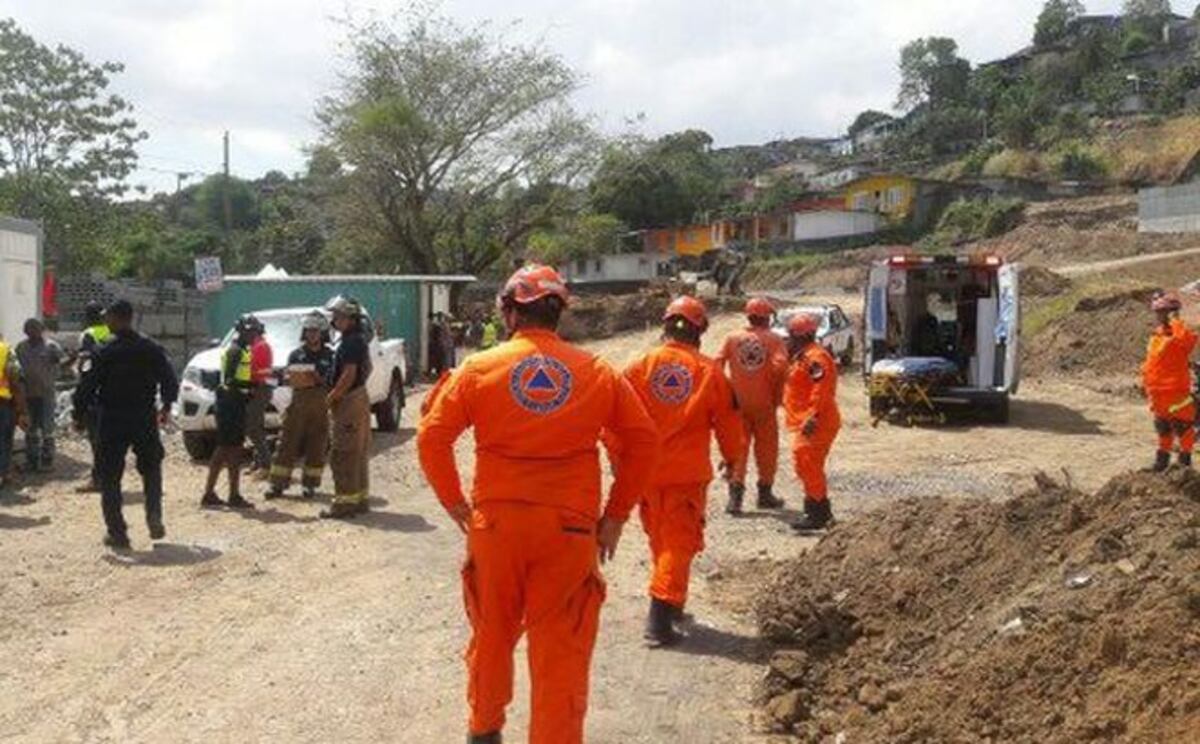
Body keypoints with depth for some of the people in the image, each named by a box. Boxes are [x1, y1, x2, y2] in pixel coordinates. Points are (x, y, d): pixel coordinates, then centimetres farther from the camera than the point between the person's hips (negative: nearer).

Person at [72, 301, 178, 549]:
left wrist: (80, 415, 1)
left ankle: (117, 532, 4)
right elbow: (170, 381, 6)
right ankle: (154, 518, 4)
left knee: (110, 477, 6)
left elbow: (87, 386, -11)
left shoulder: (105, 353, -11)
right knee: (151, 469, 19)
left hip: (112, 421, -3)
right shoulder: (152, 350, 1)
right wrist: (166, 407, 21)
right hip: (145, 419, 3)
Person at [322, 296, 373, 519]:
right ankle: (359, 498, 21)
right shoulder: (359, 339, 15)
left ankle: (345, 502, -5)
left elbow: (349, 375, -24)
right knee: (359, 453, 15)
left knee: (343, 455, -7)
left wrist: (332, 396, -16)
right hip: (360, 397, 11)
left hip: (349, 401, -11)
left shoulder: (351, 342, -17)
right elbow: (367, 369, 24)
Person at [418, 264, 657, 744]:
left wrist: (456, 504, 5)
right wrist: (615, 515, 7)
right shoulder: (596, 372, 2)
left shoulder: (480, 368, -2)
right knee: (561, 651, 6)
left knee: (492, 634, 20)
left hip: (496, 522, 1)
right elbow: (643, 440, 3)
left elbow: (431, 438, -4)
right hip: (571, 528, -1)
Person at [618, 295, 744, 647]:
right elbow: (728, 421, 4)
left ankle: (670, 603, 33)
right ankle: (662, 611, -9)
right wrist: (732, 458, 21)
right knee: (679, 542, 1)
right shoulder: (710, 372, -4)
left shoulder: (640, 367, -4)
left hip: (646, 470, 2)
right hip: (688, 473, -2)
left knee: (660, 538, 19)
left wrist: (620, 457, 12)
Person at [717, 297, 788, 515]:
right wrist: (777, 395, -6)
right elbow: (780, 367, -18)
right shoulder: (773, 339, -4)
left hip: (737, 402, 2)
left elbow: (718, 364, -5)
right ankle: (765, 494, 21)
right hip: (763, 404, -2)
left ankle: (735, 494, -4)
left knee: (738, 447, 6)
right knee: (766, 448, 13)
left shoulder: (733, 338, 2)